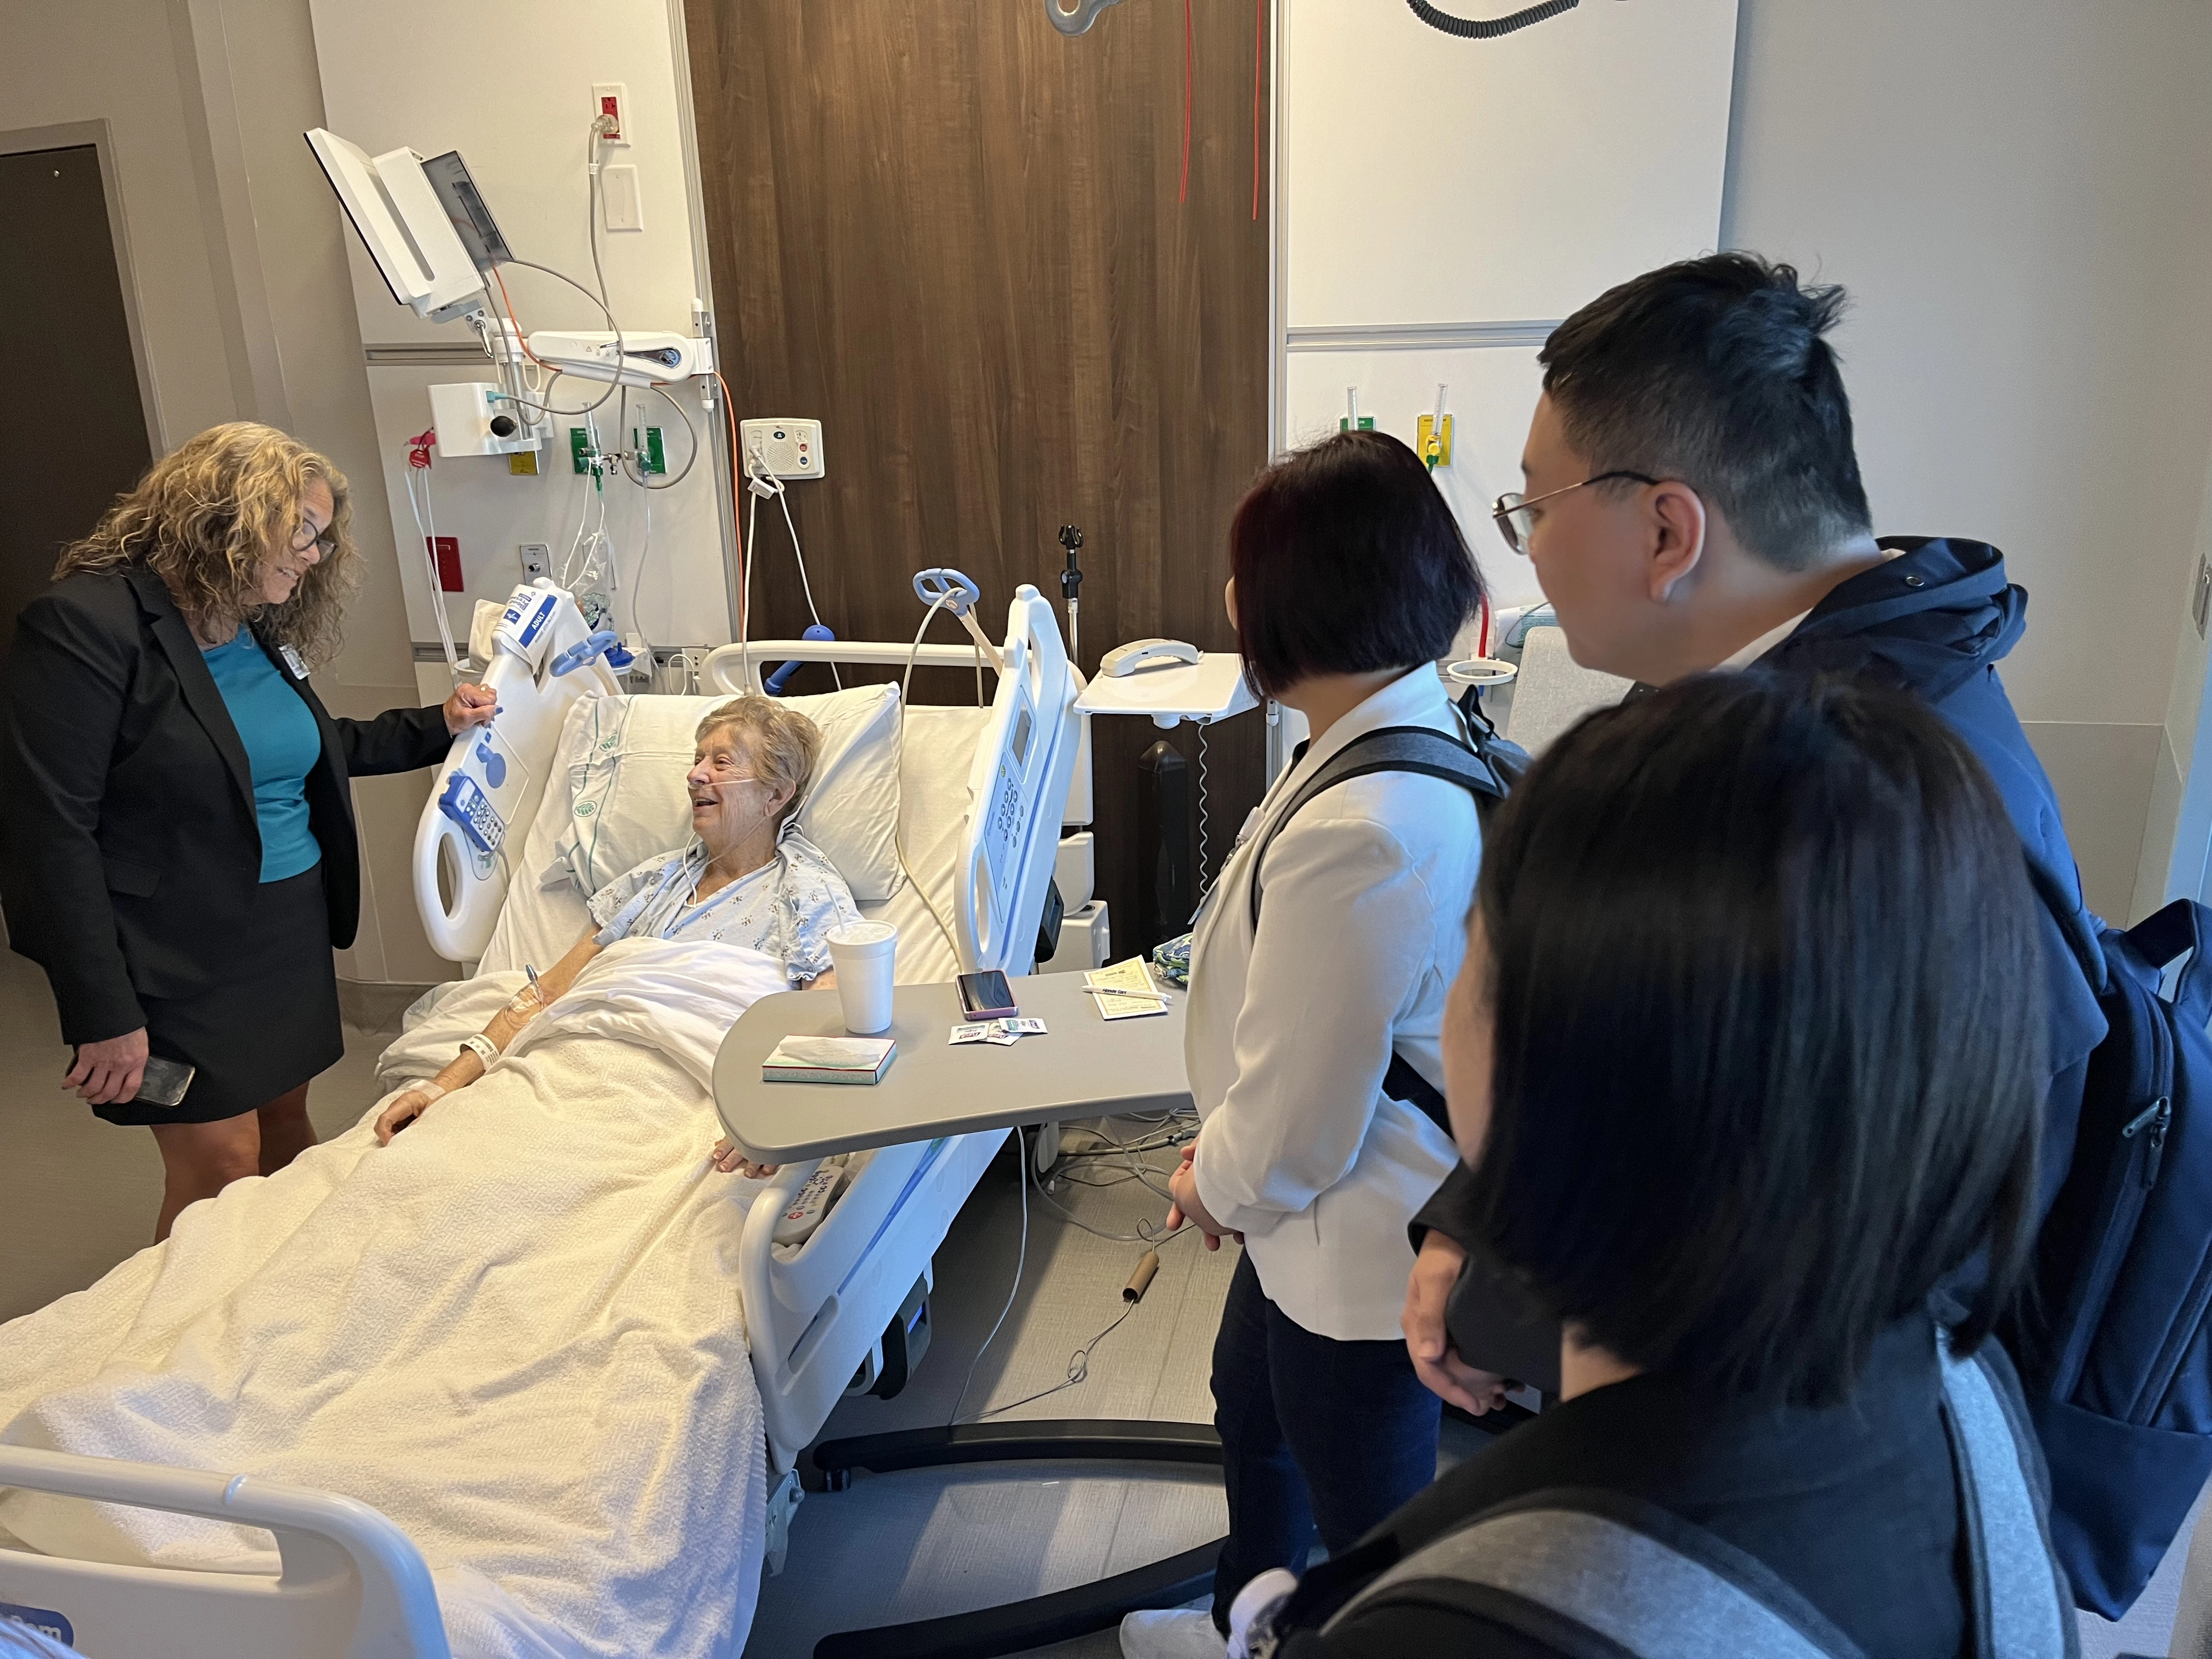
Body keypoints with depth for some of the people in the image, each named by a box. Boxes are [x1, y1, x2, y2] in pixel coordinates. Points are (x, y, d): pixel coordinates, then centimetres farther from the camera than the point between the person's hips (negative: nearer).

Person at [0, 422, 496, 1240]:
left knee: (286, 1124, 15)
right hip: (183, 958, -7)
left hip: (293, 935, 8)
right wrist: (103, 1014, -20)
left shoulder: (261, 633, 9)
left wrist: (435, 727, 15)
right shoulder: (85, 626, -16)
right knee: (222, 1170, -2)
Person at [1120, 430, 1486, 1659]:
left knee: (1368, 1516, 16)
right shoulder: (1424, 733, -5)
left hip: (1357, 1253, -10)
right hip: (1322, 1208, 10)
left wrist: (1212, 1187, -5)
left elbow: (1294, 1129, -26)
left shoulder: (1357, 837, -37)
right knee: (1248, 1402, 33)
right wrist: (1221, 1152, 7)